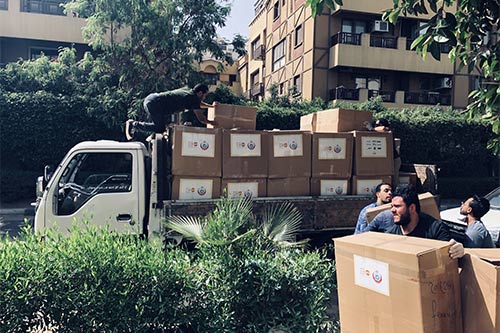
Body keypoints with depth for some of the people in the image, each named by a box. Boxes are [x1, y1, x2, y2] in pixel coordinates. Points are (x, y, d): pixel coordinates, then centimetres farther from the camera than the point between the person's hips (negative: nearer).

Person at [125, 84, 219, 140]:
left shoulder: (188, 90, 17)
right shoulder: (193, 98, -8)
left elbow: (198, 103, 38)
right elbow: (201, 118, -6)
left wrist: (211, 106, 39)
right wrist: (211, 122, 10)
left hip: (150, 99, 10)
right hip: (153, 103, -10)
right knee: (160, 129, -12)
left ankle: (133, 124, 16)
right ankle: (133, 124, -8)